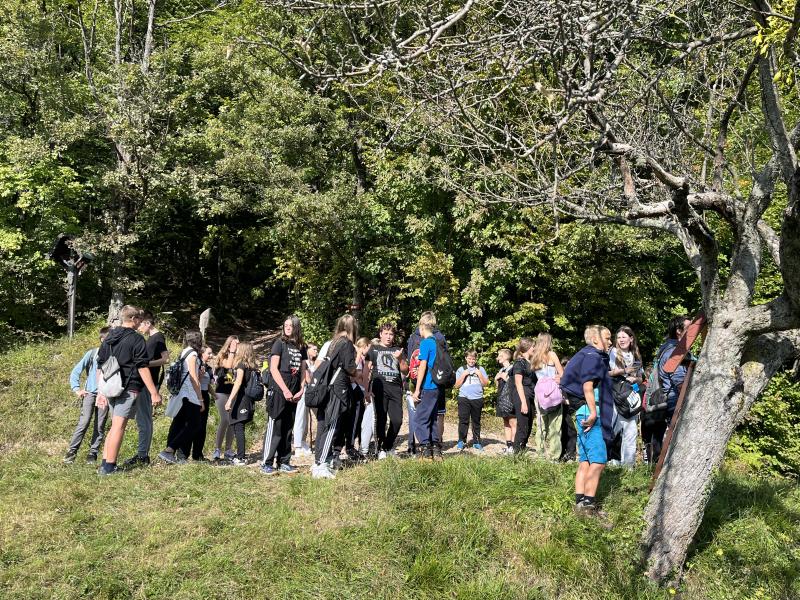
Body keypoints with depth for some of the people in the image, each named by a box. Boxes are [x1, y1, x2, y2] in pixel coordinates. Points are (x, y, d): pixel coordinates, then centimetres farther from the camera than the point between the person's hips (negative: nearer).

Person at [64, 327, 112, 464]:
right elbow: (76, 371, 5)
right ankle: (71, 451, -1)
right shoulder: (93, 353, 2)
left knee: (100, 426, 2)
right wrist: (76, 389, -4)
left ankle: (93, 454, 8)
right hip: (90, 394, -2)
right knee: (84, 422, -10)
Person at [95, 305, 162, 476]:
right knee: (119, 426, -5)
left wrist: (100, 391, 21)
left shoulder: (108, 338, 14)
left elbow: (100, 366, 16)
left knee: (115, 426, 16)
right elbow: (142, 368, -12)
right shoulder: (136, 339, -8)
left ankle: (104, 465, 15)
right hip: (128, 388, -7)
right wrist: (154, 393, -11)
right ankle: (109, 467, -4)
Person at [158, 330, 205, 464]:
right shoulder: (192, 354, -8)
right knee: (194, 425, -7)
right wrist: (201, 399, -12)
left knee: (178, 423, 8)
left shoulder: (184, 352, 17)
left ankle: (170, 454, 5)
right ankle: (168, 451, -15)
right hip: (189, 394, -9)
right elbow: (193, 378, -13)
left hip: (180, 394, 9)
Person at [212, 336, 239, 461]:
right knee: (224, 420, -15)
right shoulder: (222, 357, 1)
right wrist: (232, 351, -11)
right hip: (222, 393, -5)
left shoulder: (237, 358, 14)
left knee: (232, 421, 2)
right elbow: (228, 365, -19)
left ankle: (228, 450, 8)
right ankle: (217, 449, -7)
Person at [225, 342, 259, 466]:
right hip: (248, 399, 8)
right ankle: (242, 455, 18)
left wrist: (230, 399, -23)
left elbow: (238, 383, -19)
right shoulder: (252, 366, 13)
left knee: (238, 428, -6)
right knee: (239, 428, 15)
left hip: (240, 398, -8)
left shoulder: (242, 364, -9)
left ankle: (241, 458, -8)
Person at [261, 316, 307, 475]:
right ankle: (266, 464, 1)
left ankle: (284, 462, 17)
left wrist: (301, 390, 1)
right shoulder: (280, 343, -2)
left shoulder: (301, 347, 13)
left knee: (288, 429, 10)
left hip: (293, 394, 5)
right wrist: (285, 390, -13)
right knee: (275, 427, -5)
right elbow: (274, 369, -8)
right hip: (279, 390, -5)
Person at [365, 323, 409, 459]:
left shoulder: (398, 350, 19)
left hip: (395, 388, 2)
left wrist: (400, 359, -6)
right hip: (379, 388, -2)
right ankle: (381, 449, 7)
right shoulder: (374, 349, 12)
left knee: (397, 420, -3)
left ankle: (388, 447, 17)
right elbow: (366, 370, 6)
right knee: (381, 419, -3)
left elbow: (406, 371, 13)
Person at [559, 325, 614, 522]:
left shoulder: (595, 357, 23)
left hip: (585, 415, 11)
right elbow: (587, 385, -19)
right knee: (598, 461, -11)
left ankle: (580, 503, 9)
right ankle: (588, 506, -10)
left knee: (586, 461, 9)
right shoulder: (592, 355, -8)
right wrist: (593, 412, -24)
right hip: (589, 412, -10)